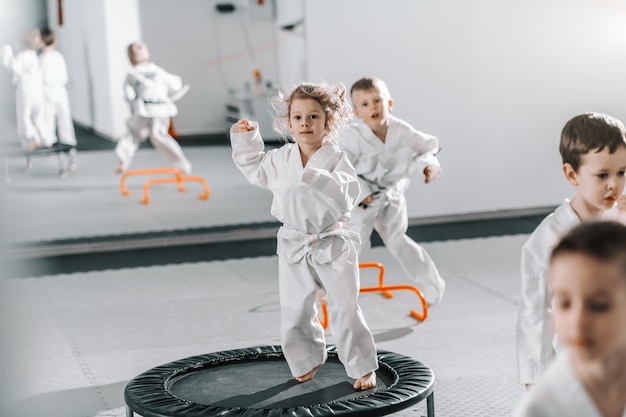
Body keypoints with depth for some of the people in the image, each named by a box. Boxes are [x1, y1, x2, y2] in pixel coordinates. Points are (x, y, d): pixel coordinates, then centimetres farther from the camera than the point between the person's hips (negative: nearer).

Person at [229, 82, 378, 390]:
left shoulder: (336, 160, -13)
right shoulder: (280, 159, 1)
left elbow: (346, 198, -26)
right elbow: (255, 168, 21)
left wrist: (322, 180, -40)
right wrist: (244, 138, 10)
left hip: (332, 246, -4)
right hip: (294, 246, 4)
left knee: (345, 310, -1)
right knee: (294, 312, 12)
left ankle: (363, 368, 15)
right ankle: (307, 360, 35)